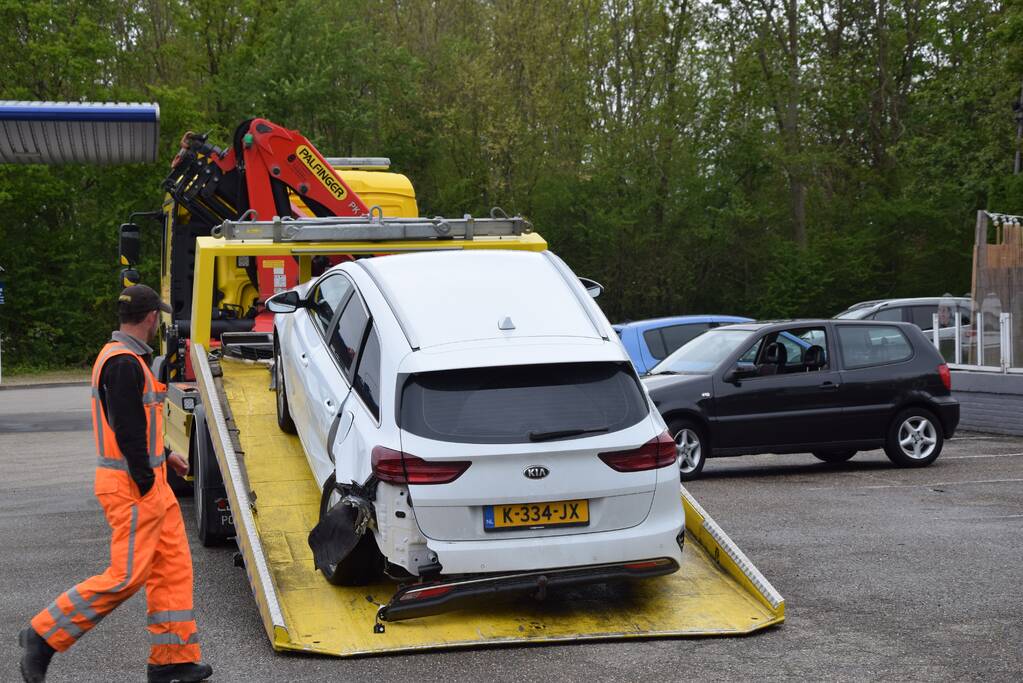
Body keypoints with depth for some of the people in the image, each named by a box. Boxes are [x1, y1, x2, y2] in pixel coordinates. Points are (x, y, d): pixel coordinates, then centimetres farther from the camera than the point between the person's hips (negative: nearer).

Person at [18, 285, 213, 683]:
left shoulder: (120, 357, 15)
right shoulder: (125, 363, -18)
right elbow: (127, 430, -22)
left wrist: (162, 457, 24)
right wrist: (147, 483, -18)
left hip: (147, 480, 10)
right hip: (132, 485, -10)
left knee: (173, 566, 9)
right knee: (127, 576, -7)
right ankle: (43, 636, 2)